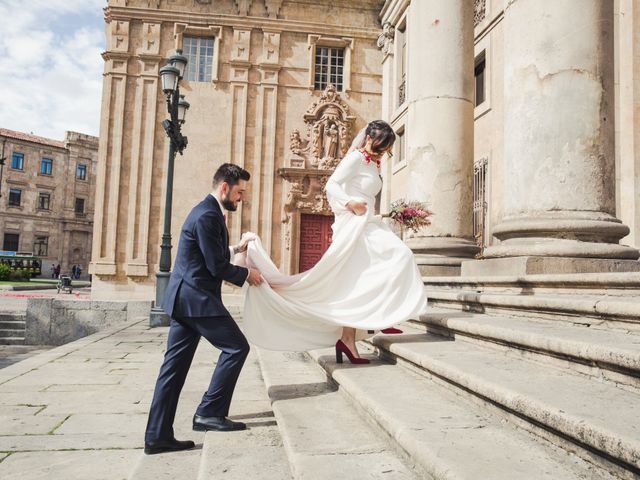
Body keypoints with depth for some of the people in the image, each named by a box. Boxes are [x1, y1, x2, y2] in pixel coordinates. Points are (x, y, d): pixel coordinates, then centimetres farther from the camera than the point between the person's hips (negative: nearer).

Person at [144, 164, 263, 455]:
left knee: (175, 365, 8)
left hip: (185, 298, 10)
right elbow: (217, 267, -16)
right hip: (197, 298, -10)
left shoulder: (209, 212, 16)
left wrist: (236, 248, 25)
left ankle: (158, 435, 13)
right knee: (237, 347, -1)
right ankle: (209, 412, 6)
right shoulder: (207, 215, -16)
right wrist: (247, 274, -1)